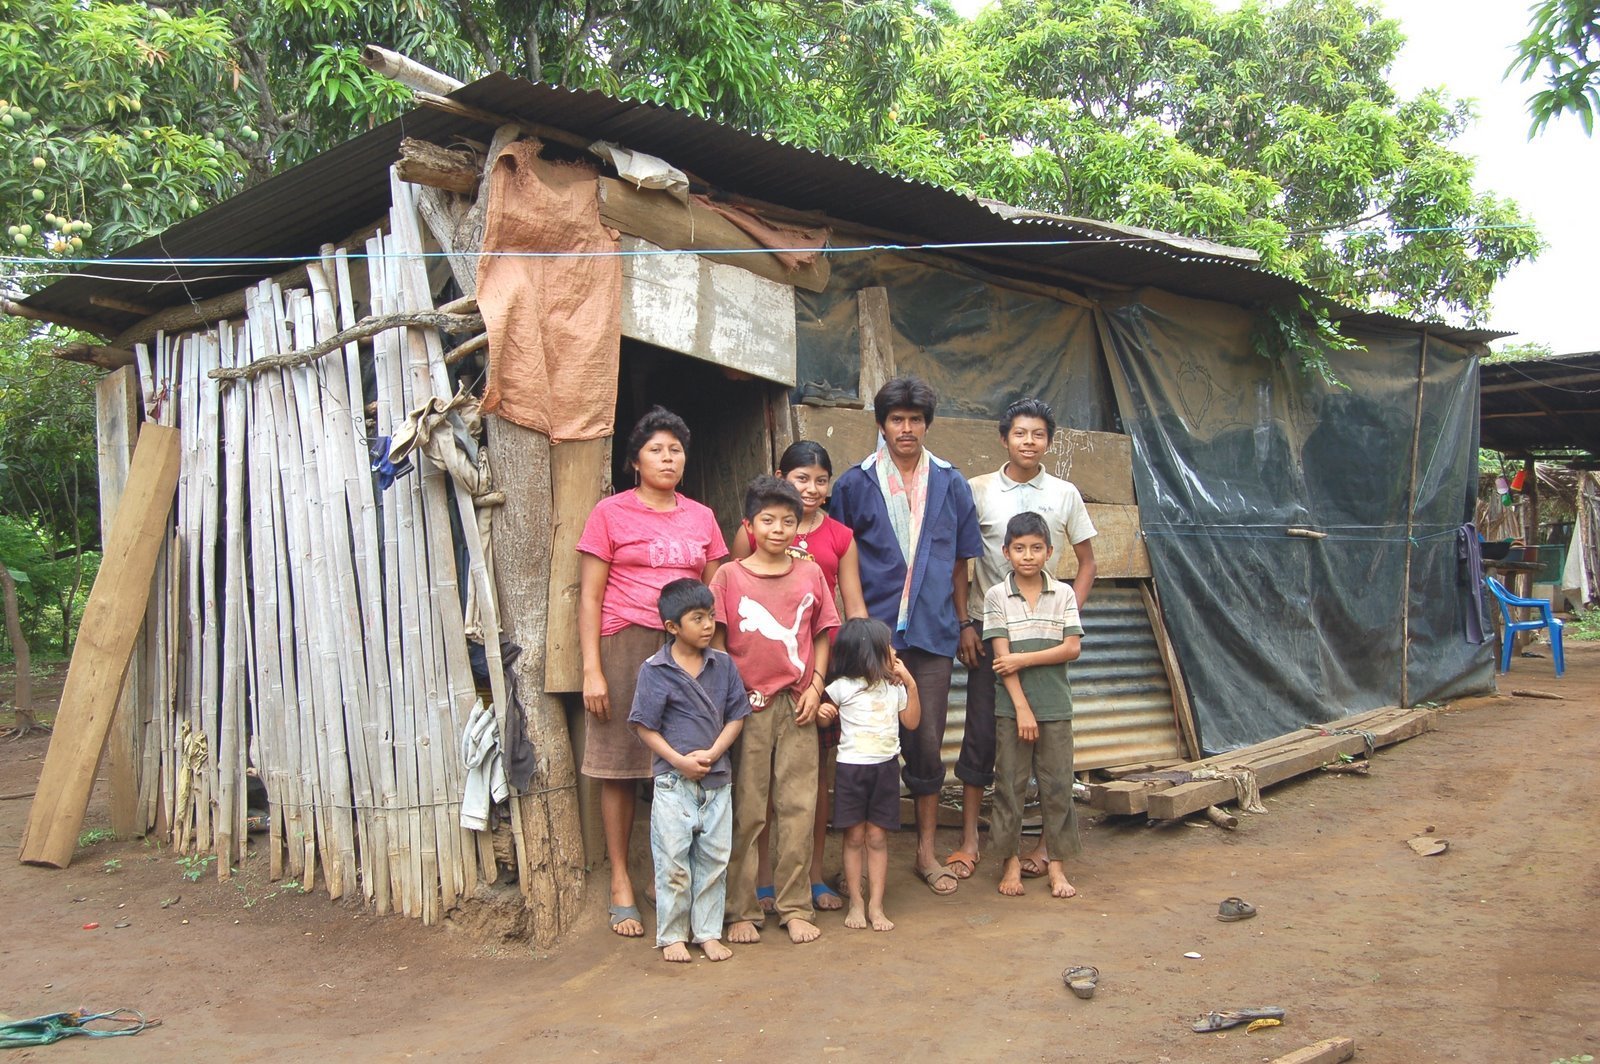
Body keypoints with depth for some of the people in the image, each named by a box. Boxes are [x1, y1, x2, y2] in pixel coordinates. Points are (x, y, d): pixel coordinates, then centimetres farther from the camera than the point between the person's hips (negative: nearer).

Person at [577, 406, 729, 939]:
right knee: (620, 765, 0)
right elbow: (589, 596, 0)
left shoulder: (701, 517, 14)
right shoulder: (611, 512, 3)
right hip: (625, 647, -3)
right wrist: (592, 670, -7)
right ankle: (620, 881, 12)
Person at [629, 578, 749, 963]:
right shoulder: (655, 670, -8)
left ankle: (708, 932, 23)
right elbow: (644, 726, -7)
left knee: (714, 859, 11)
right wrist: (678, 760, -15)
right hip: (673, 781, -3)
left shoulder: (723, 664, 2)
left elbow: (736, 715, 4)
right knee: (673, 862, 4)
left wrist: (712, 753, -10)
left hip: (717, 779, 4)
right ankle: (671, 936, 18)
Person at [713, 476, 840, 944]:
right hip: (747, 706, -2)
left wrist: (815, 686, 0)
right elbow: (717, 641, 0)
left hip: (797, 707, 2)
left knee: (799, 809, 4)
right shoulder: (729, 576, 0)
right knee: (745, 812, 3)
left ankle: (796, 908, 15)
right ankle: (741, 911, 13)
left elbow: (822, 635, 12)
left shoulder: (810, 574, 7)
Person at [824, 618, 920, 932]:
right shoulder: (843, 687, -9)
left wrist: (911, 685, 3)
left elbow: (911, 722, 11)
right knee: (854, 838, 4)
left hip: (886, 767, 3)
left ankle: (875, 905, 9)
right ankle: (856, 902, 13)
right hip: (852, 767, -3)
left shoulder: (894, 686, 6)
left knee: (877, 838, 5)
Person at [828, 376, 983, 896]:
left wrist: (963, 622, 11)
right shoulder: (855, 483, 2)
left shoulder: (950, 483, 8)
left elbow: (959, 559, 13)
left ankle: (926, 852, 20)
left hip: (932, 633, 2)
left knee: (927, 744, 6)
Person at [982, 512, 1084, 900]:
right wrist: (1022, 708, -12)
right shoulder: (997, 596, -1)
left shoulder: (1063, 594, 4)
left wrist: (1024, 659, -13)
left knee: (1057, 785, 5)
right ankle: (1011, 861, 15)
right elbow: (1002, 657, -7)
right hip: (1011, 707, -1)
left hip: (1056, 707, 1)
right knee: (1010, 785, 3)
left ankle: (1056, 865, 14)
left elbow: (1072, 648, -4)